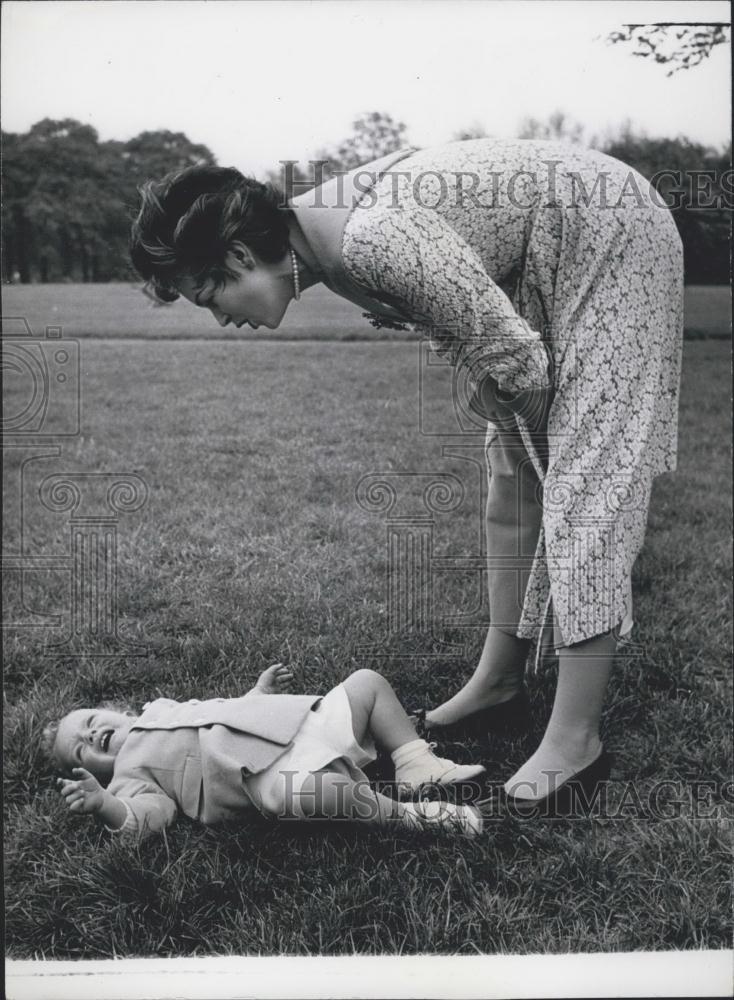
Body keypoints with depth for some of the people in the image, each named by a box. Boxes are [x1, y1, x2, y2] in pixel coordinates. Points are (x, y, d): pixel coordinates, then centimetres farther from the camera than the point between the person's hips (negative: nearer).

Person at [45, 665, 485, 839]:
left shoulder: (161, 709, 28)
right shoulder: (131, 771, 7)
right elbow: (145, 816, -14)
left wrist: (262, 692, 28)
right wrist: (102, 804, -31)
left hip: (308, 722, 9)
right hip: (272, 769, -8)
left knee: (366, 682, 6)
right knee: (285, 791, -43)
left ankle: (417, 766, 1)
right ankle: (404, 813, -25)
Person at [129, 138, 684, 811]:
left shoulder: (370, 240, -33)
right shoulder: (317, 231, -4)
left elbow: (514, 354, -26)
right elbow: (447, 317, 6)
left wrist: (531, 422, -6)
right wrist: (506, 414, 0)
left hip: (613, 241, -9)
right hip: (542, 263, 9)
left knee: (586, 484, -12)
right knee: (513, 467, 8)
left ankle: (575, 741, -6)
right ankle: (499, 681, 18)